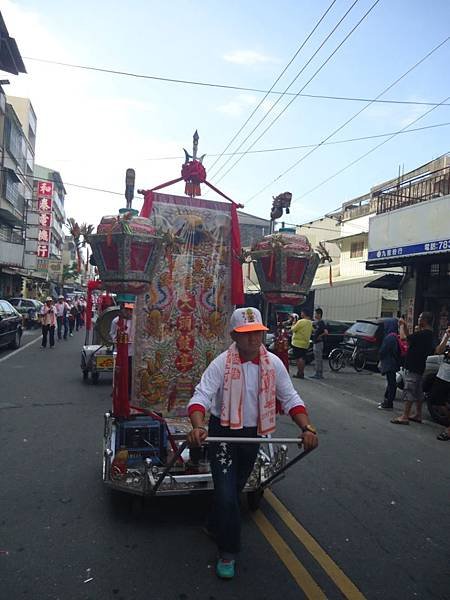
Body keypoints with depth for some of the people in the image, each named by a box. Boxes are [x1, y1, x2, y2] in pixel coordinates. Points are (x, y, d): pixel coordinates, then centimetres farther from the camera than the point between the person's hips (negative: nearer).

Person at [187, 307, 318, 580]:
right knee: (226, 494, -6)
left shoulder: (273, 363, -9)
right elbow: (201, 396, -26)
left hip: (252, 434, 4)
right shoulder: (221, 364, -19)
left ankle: (215, 527, 50)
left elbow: (290, 398, -6)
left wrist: (307, 427, -21)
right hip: (223, 433, -4)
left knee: (236, 488, 21)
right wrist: (198, 427, -45)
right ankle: (228, 552, 19)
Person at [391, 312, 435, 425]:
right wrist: (404, 326, 15)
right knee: (418, 392, 17)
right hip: (418, 367, 10)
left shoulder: (422, 334, -20)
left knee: (408, 391, -8)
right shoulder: (428, 334, 12)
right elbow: (410, 338, 17)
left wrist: (402, 326, -7)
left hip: (413, 368, -10)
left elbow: (404, 337, -24)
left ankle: (404, 417, -7)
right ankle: (418, 415, 26)